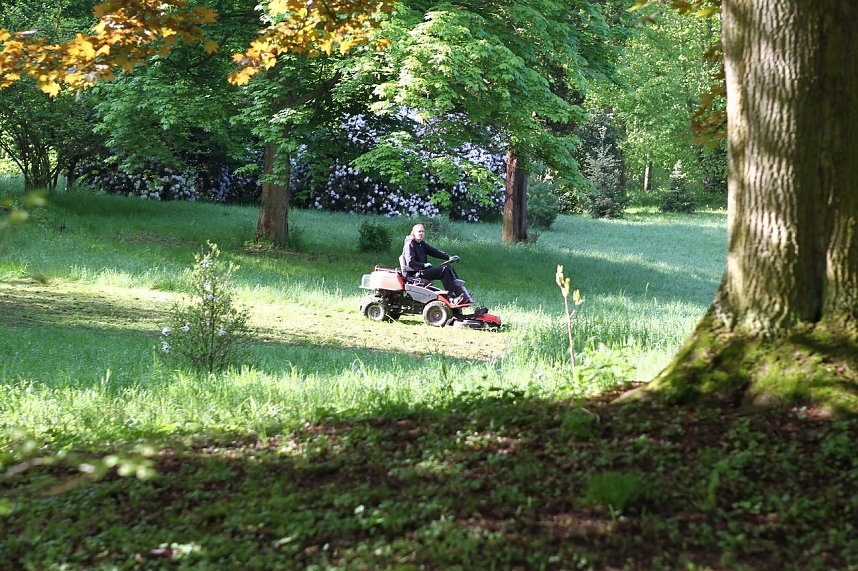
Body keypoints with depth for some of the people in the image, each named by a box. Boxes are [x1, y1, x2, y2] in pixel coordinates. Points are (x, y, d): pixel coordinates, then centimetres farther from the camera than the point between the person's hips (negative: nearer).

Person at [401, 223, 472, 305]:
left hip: (423, 270, 9)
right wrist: (424, 265, -26)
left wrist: (449, 257, 2)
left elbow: (434, 252, 14)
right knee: (444, 269, -22)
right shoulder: (410, 244, -9)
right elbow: (410, 263, -19)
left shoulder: (422, 244, 17)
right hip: (415, 274, -9)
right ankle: (452, 299, -26)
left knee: (449, 268, -5)